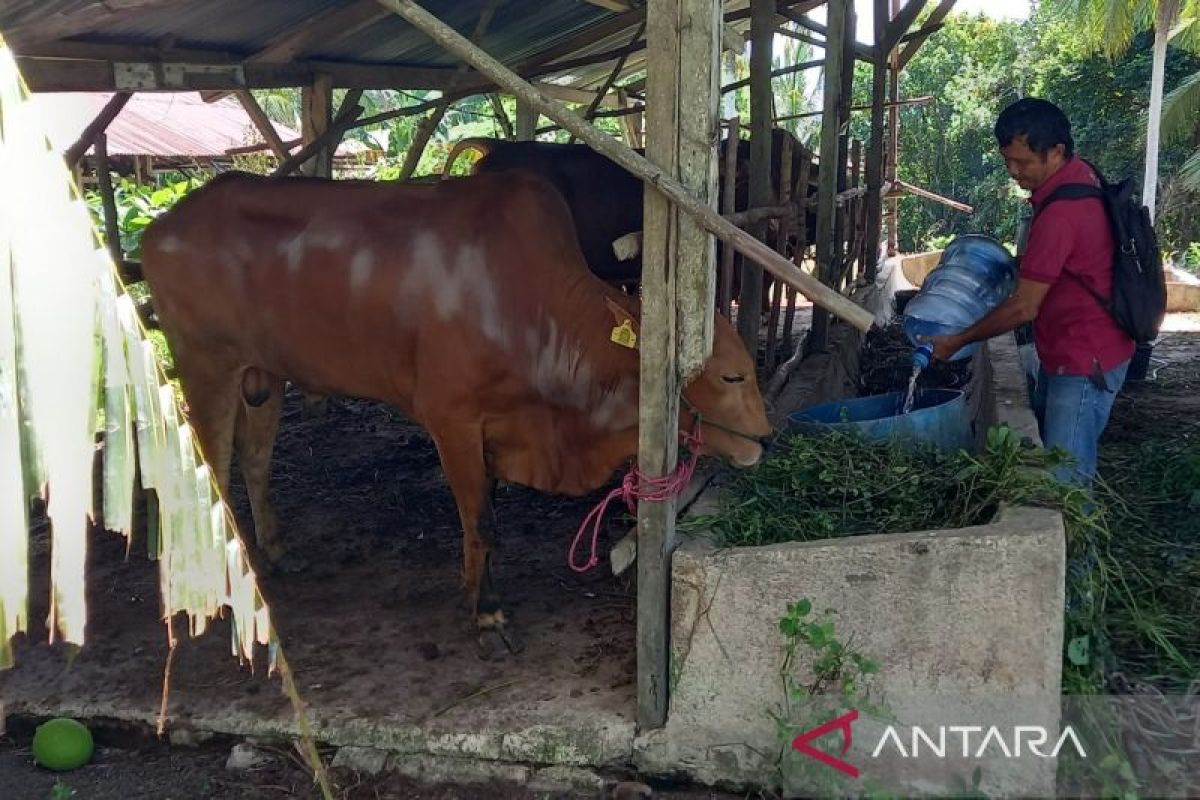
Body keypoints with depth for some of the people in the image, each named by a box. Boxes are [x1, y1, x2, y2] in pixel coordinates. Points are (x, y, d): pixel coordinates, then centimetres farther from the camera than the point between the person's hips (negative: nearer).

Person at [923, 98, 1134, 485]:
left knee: (1065, 482, -5)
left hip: (1085, 365, -10)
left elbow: (1024, 308, -20)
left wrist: (956, 341, -11)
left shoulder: (1060, 213, -27)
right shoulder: (1079, 176, 4)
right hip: (1065, 353, 10)